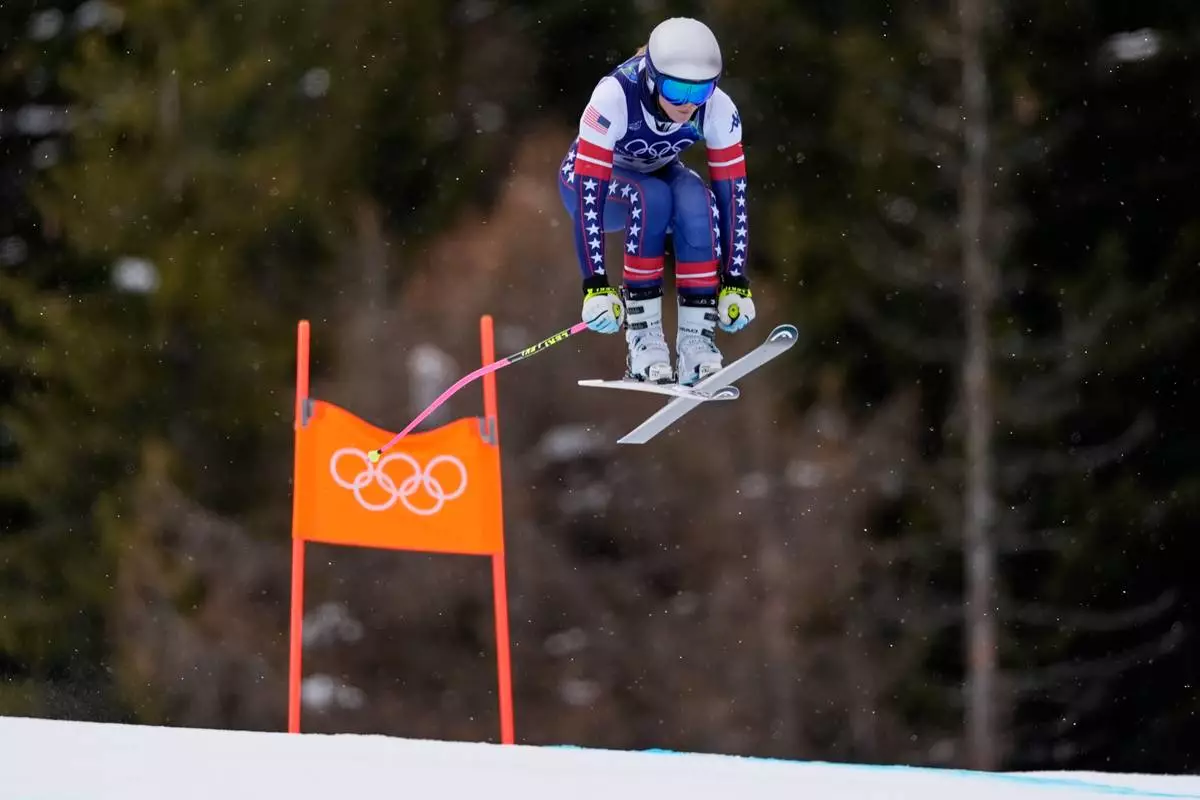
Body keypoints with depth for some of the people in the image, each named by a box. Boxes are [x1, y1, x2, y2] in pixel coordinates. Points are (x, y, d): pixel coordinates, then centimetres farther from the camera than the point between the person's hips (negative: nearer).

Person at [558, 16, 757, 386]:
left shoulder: (718, 109, -26)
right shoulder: (614, 97, -36)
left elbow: (732, 193, -21)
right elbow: (589, 194, -37)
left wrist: (736, 283, -25)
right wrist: (596, 286, -42)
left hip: (658, 173, 3)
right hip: (593, 179, -3)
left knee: (697, 202, -32)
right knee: (651, 197, -36)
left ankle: (697, 339, -28)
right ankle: (642, 333, -30)